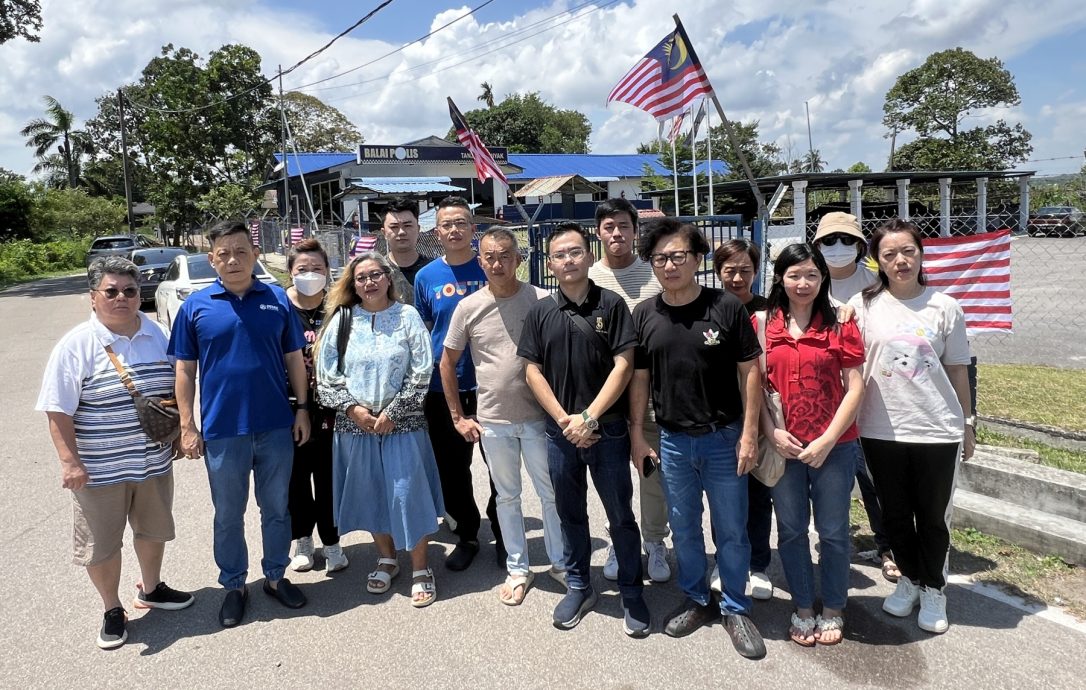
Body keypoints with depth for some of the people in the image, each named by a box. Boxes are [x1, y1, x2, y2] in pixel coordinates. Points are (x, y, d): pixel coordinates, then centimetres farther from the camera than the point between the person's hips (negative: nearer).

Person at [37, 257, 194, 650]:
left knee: (153, 529, 20)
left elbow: (174, 389, 13)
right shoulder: (76, 346, -12)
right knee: (101, 544, 9)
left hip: (154, 461, 4)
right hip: (99, 469, -4)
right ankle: (112, 610, 29)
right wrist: (69, 461, -17)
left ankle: (151, 590, 42)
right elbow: (58, 411, -12)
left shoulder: (157, 335, 1)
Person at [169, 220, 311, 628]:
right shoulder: (196, 306, -2)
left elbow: (294, 359, 6)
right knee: (228, 515, 13)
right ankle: (234, 586, 30)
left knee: (276, 508, 14)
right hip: (221, 431, -1)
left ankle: (276, 577, 32)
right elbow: (185, 370, 1)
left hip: (276, 426, 1)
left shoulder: (277, 299, 0)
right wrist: (187, 426, -2)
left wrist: (302, 408, 3)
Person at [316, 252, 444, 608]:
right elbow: (326, 373, 4)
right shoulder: (342, 320, 4)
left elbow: (422, 371, -5)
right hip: (355, 424, 3)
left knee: (408, 493, -1)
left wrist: (393, 412, -10)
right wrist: (351, 407, -8)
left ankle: (420, 569, 14)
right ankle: (386, 558, 32)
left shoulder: (407, 316, -2)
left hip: (401, 422, -2)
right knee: (371, 494, 12)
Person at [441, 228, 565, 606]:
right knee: (507, 497, 15)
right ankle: (518, 569, 30)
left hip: (539, 416, -1)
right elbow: (447, 363, 6)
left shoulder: (542, 301, -7)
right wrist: (458, 417, 4)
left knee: (552, 493, 10)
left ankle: (560, 563, 29)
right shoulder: (469, 307, -3)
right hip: (493, 421, 2)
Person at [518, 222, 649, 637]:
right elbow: (533, 371, 2)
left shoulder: (611, 304, -4)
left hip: (607, 429, -2)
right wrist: (565, 420, -8)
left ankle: (632, 594, 23)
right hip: (561, 430, 3)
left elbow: (623, 365, -9)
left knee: (620, 516, 7)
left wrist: (589, 418, -14)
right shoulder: (541, 312, 4)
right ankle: (578, 588, 32)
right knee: (570, 514, 15)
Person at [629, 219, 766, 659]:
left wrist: (749, 434, -9)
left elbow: (750, 371, -6)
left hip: (724, 439, -2)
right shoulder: (644, 315, -1)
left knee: (731, 531, 9)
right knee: (684, 529, 16)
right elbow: (639, 378, 7)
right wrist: (636, 434, 5)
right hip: (672, 441, 3)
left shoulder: (726, 308, -9)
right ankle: (697, 601, 35)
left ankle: (736, 609, 28)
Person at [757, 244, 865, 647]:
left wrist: (827, 440, -12)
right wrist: (772, 432, -9)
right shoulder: (762, 323, 2)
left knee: (833, 532, 10)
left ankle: (832, 611, 29)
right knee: (791, 530, 12)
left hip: (834, 445, -1)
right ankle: (803, 609, 29)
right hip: (783, 446, 1)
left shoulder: (840, 323, -2)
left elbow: (854, 388, -5)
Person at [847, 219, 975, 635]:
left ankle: (933, 589, 32)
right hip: (881, 430, 1)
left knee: (933, 516, 11)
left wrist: (967, 423, 9)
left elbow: (957, 369, 5)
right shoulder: (863, 305, -2)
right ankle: (909, 578, 37)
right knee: (894, 514, 14)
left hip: (937, 430, 0)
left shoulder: (944, 307, -1)